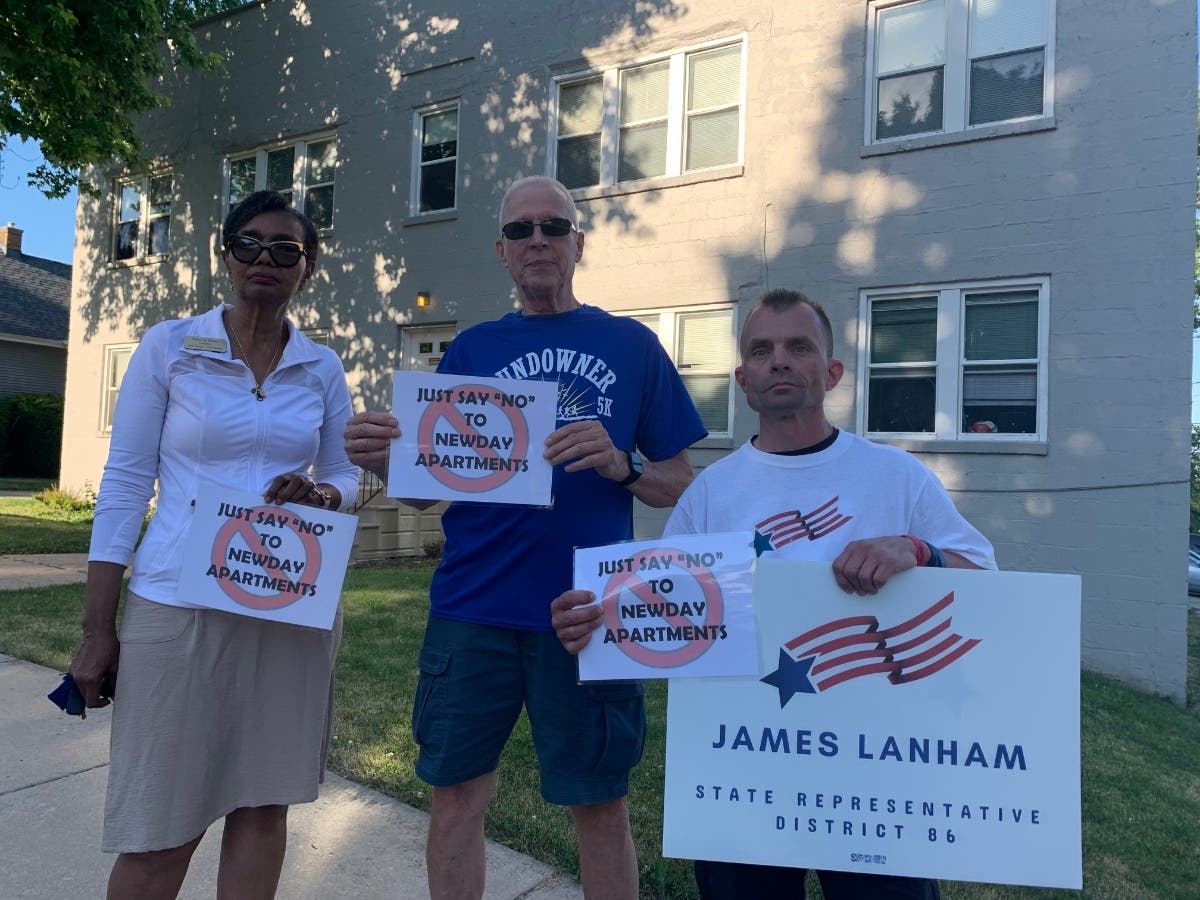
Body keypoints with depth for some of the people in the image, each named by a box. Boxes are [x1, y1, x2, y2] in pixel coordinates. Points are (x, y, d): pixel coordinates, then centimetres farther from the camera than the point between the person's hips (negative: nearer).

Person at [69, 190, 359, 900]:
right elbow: (125, 484, -1)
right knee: (160, 832, 4)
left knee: (263, 807, 11)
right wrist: (97, 630, -3)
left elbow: (346, 473, 13)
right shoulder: (169, 348, 0)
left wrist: (321, 493, -12)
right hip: (178, 607, -2)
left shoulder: (324, 369, 6)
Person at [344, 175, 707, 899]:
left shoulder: (631, 345, 5)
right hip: (473, 607, 2)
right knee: (457, 794, 11)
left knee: (600, 805, 9)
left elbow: (680, 485, 4)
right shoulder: (473, 349, 10)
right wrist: (381, 458, -12)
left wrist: (622, 465, -17)